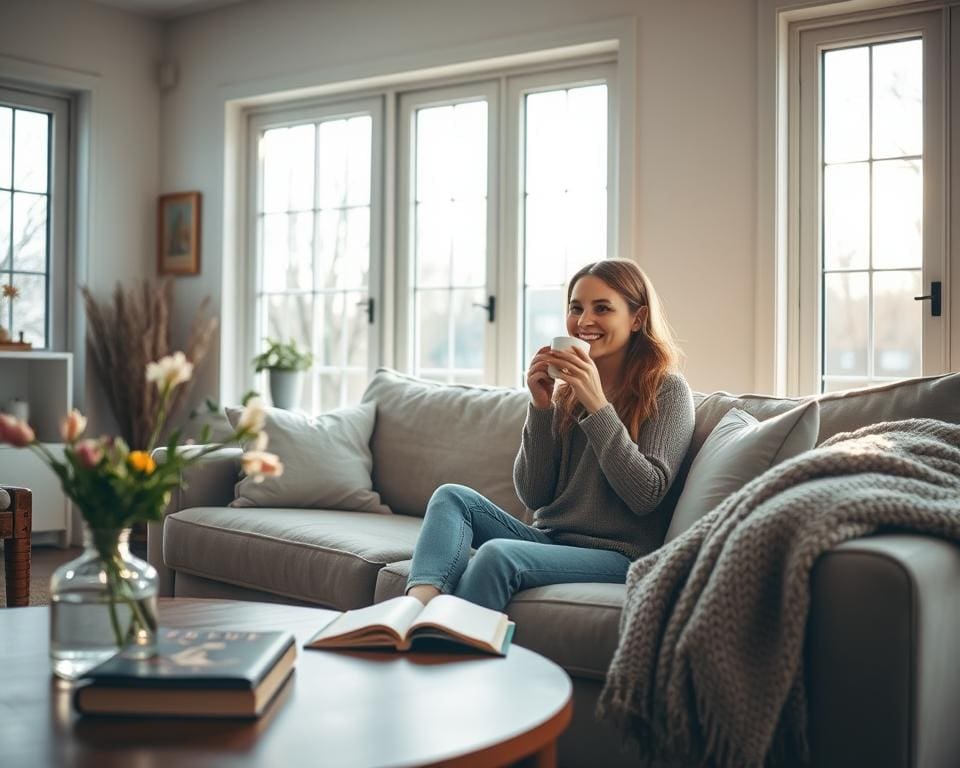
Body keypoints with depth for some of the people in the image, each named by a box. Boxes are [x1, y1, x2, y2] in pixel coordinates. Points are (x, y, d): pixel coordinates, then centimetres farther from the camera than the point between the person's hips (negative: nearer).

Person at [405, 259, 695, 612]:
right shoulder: (564, 390, 11)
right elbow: (534, 496, 6)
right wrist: (540, 407, -6)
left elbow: (646, 495, -14)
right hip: (549, 539, 6)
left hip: (617, 556, -6)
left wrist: (598, 406, -18)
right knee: (452, 496, -16)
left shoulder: (666, 390, -2)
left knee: (498, 554, -31)